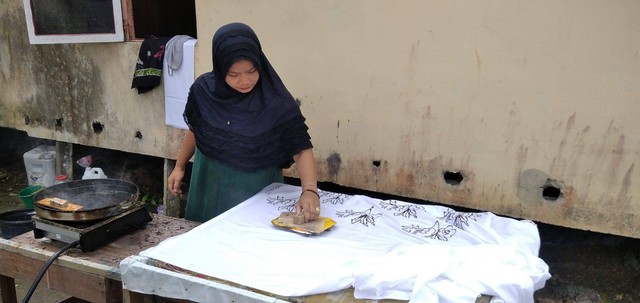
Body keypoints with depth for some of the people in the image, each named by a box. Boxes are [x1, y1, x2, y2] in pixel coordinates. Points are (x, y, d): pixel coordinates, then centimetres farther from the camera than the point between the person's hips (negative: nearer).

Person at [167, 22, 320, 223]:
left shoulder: (277, 102, -21)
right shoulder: (203, 90, -12)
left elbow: (301, 149, -20)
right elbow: (195, 130, 5)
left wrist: (309, 190, -34)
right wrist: (179, 167, 13)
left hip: (258, 189, -2)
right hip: (211, 186, 3)